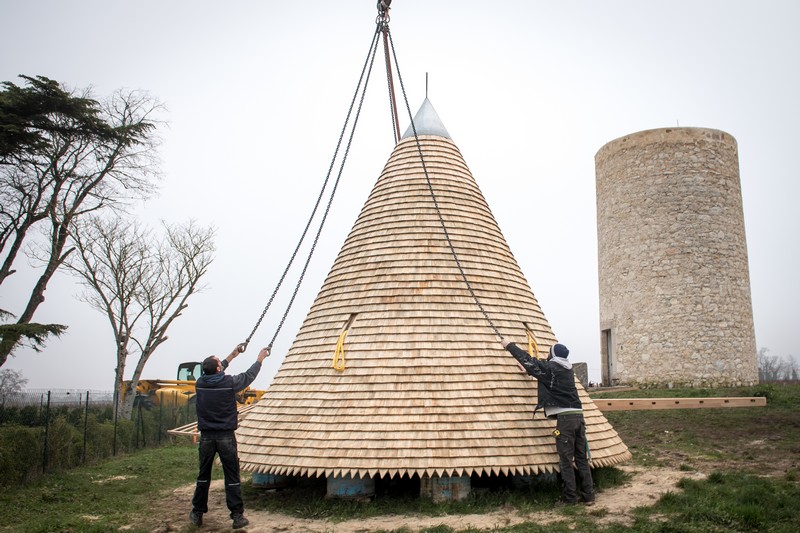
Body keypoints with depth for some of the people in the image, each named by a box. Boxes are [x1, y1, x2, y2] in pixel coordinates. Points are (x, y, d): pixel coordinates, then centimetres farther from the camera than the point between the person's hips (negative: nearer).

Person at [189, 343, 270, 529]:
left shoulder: (200, 383, -1)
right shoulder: (229, 383, -12)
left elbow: (214, 373, 21)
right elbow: (249, 375, 5)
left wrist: (232, 356, 33)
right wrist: (260, 359, 23)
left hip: (206, 437, 4)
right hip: (226, 437, -4)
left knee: (203, 476, 15)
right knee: (232, 478, 2)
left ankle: (197, 514, 24)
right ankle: (237, 516, 4)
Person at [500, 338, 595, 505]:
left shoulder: (550, 367, -5)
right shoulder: (567, 369, 16)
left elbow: (528, 360, 3)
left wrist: (509, 345, 13)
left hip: (565, 417, -7)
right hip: (578, 416, 7)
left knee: (566, 460, 0)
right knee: (582, 458, 10)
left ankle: (570, 498, 4)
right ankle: (589, 496, 13)